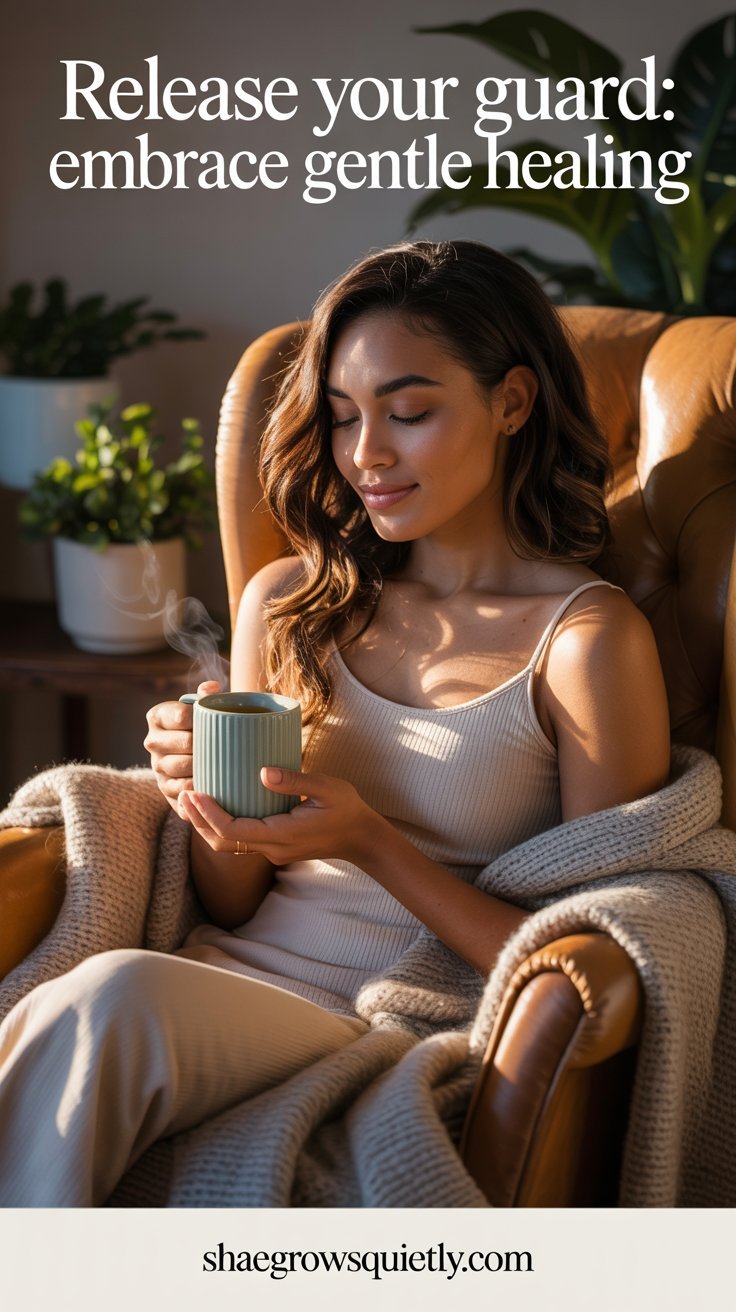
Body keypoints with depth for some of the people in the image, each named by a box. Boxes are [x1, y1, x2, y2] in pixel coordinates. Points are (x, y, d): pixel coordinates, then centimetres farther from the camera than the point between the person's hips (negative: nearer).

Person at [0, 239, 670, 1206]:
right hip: (224, 976, 4)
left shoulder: (589, 639, -2)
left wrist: (372, 843, -13)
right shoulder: (287, 601, 13)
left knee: (108, 1001, -33)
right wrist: (214, 805, -4)